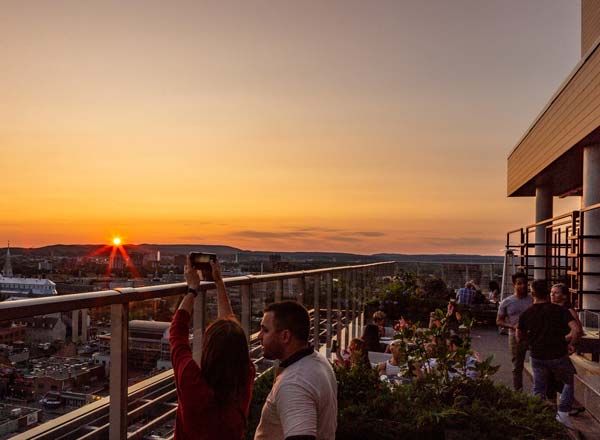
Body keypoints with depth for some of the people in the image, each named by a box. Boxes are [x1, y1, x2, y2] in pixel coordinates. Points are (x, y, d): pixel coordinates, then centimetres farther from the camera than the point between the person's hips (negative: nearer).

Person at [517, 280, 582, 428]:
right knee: (569, 383, 21)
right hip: (558, 356, -2)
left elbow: (519, 337, 8)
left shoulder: (526, 314, -1)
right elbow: (577, 330, -18)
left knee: (539, 390, 16)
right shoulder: (560, 310, -8)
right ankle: (562, 413, 11)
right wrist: (569, 343, -2)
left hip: (537, 357, 2)